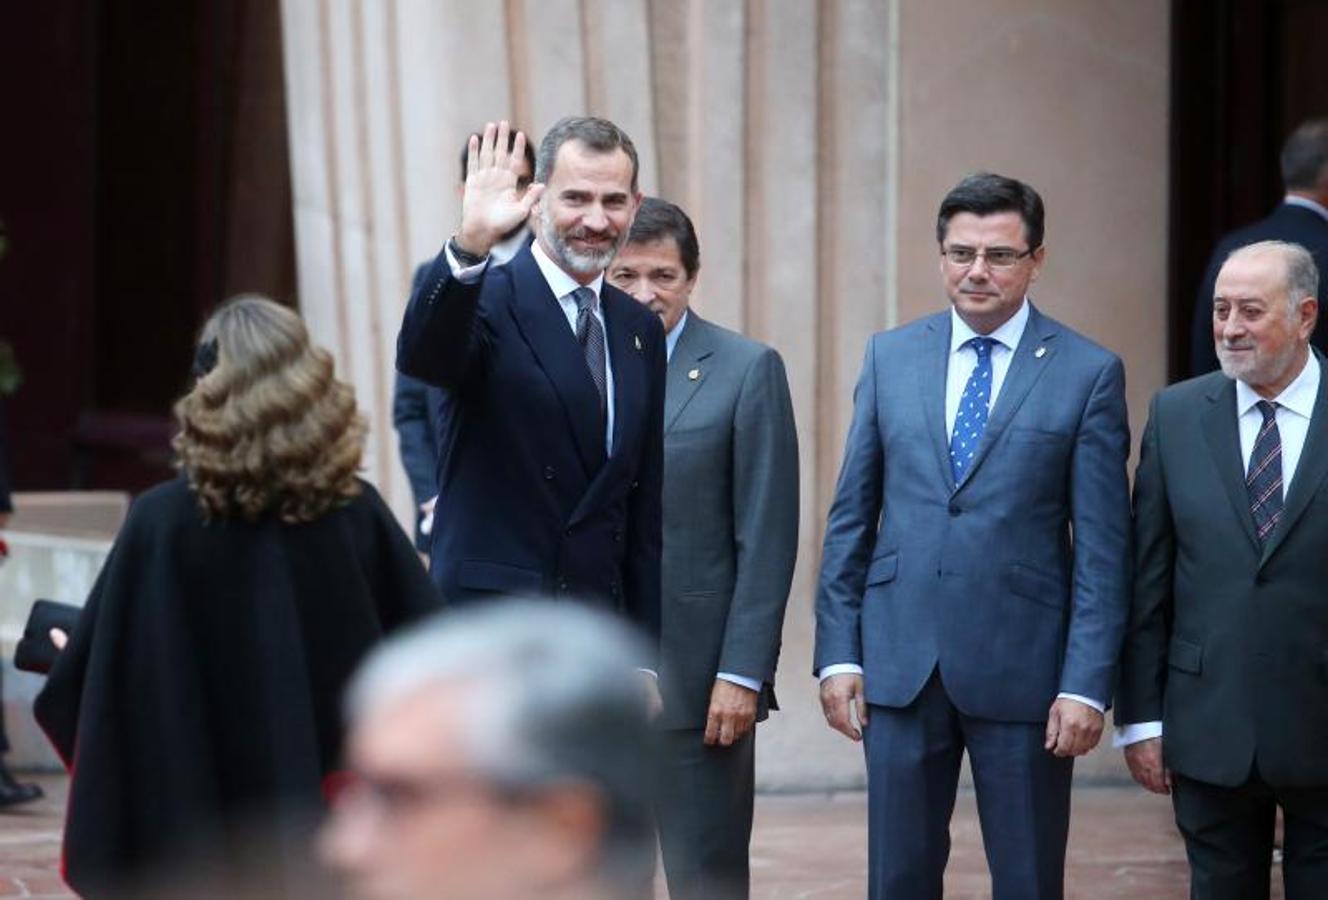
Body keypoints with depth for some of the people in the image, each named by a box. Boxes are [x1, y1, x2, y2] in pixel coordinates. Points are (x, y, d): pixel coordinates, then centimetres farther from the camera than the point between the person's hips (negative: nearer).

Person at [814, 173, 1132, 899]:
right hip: (901, 663, 3)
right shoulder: (889, 358, 7)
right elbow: (851, 517, 9)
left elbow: (1101, 545, -4)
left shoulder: (1089, 373, -2)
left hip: (1023, 668, -2)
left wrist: (1087, 683, -10)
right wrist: (838, 650, 3)